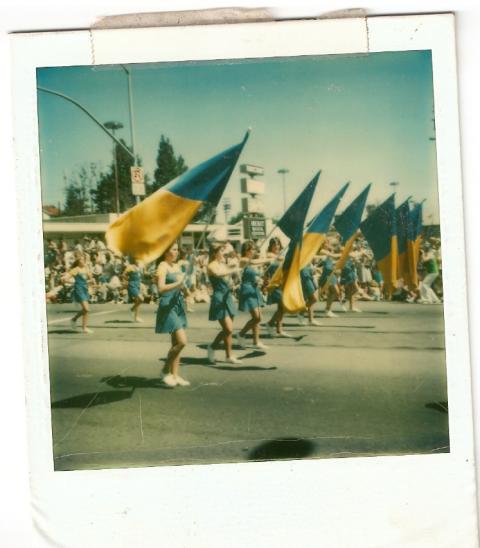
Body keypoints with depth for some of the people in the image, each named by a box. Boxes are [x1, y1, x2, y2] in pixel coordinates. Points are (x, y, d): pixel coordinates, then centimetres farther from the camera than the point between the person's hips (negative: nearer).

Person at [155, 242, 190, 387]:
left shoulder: (177, 266, 15)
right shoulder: (163, 266, -10)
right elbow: (161, 288, -22)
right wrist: (178, 283, -26)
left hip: (178, 305, 8)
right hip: (168, 306, -8)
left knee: (176, 343, 9)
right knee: (182, 341, -13)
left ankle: (175, 375, 16)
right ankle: (165, 371, 2)